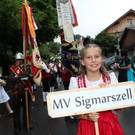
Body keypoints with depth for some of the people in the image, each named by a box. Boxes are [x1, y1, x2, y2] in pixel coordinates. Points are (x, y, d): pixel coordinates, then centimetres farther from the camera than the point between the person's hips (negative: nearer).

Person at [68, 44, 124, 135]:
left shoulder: (111, 78, -4)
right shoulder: (76, 82, -8)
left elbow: (119, 110, -2)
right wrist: (85, 116, -18)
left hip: (109, 125, 2)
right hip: (87, 126, -1)